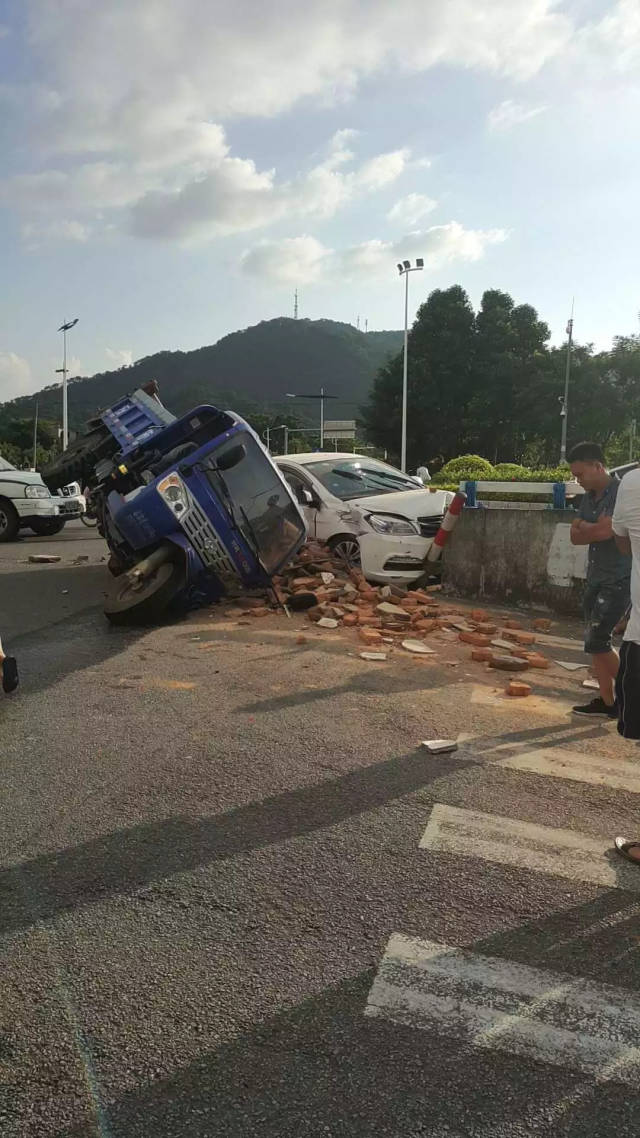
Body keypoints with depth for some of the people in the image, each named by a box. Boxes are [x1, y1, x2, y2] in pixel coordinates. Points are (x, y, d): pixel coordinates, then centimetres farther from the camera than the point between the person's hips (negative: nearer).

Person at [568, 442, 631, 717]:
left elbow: (606, 531, -24)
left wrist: (586, 528, -6)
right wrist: (594, 530, -14)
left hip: (619, 580, -8)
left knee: (596, 642, -9)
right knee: (596, 643, 9)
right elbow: (575, 536, 4)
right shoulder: (588, 498, 10)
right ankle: (607, 701, 17)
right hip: (595, 578, 8)